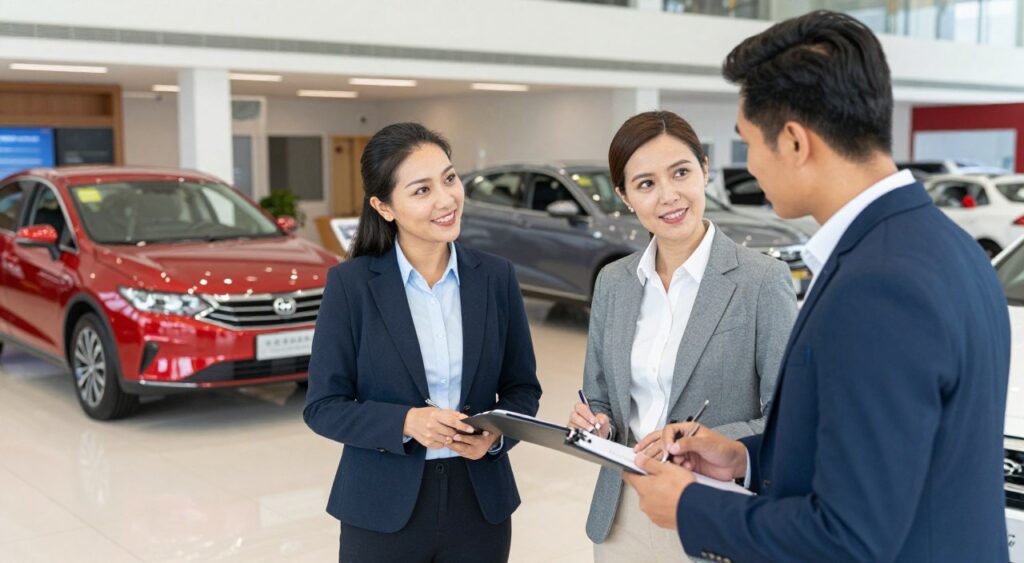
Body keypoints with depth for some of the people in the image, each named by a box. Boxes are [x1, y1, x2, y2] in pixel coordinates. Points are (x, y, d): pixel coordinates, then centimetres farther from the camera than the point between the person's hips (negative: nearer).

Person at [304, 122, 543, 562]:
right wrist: (407, 422, -22)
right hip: (383, 512, -2)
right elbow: (322, 406, -7)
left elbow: (522, 388, 6)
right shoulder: (350, 283, -8)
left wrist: (497, 433, -14)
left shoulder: (496, 277, -1)